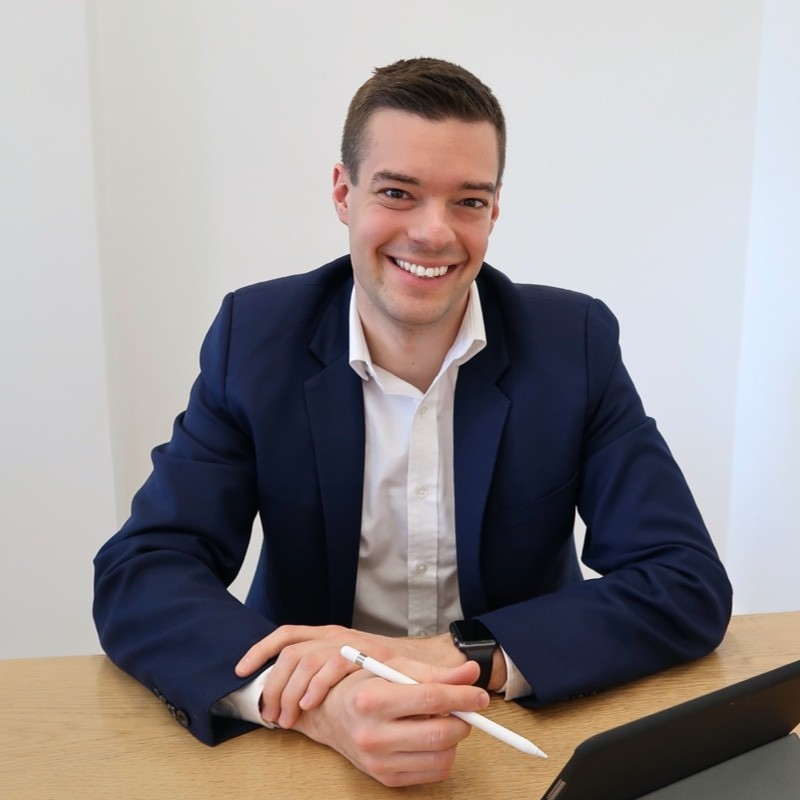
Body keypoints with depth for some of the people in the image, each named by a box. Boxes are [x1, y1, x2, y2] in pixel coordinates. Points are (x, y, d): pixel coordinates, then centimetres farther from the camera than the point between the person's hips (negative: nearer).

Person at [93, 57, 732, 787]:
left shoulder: (575, 342, -9)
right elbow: (139, 575, -13)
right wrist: (322, 703, -31)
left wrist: (454, 657, -26)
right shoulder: (257, 336, -8)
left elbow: (689, 585, -12)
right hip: (309, 747, 0)